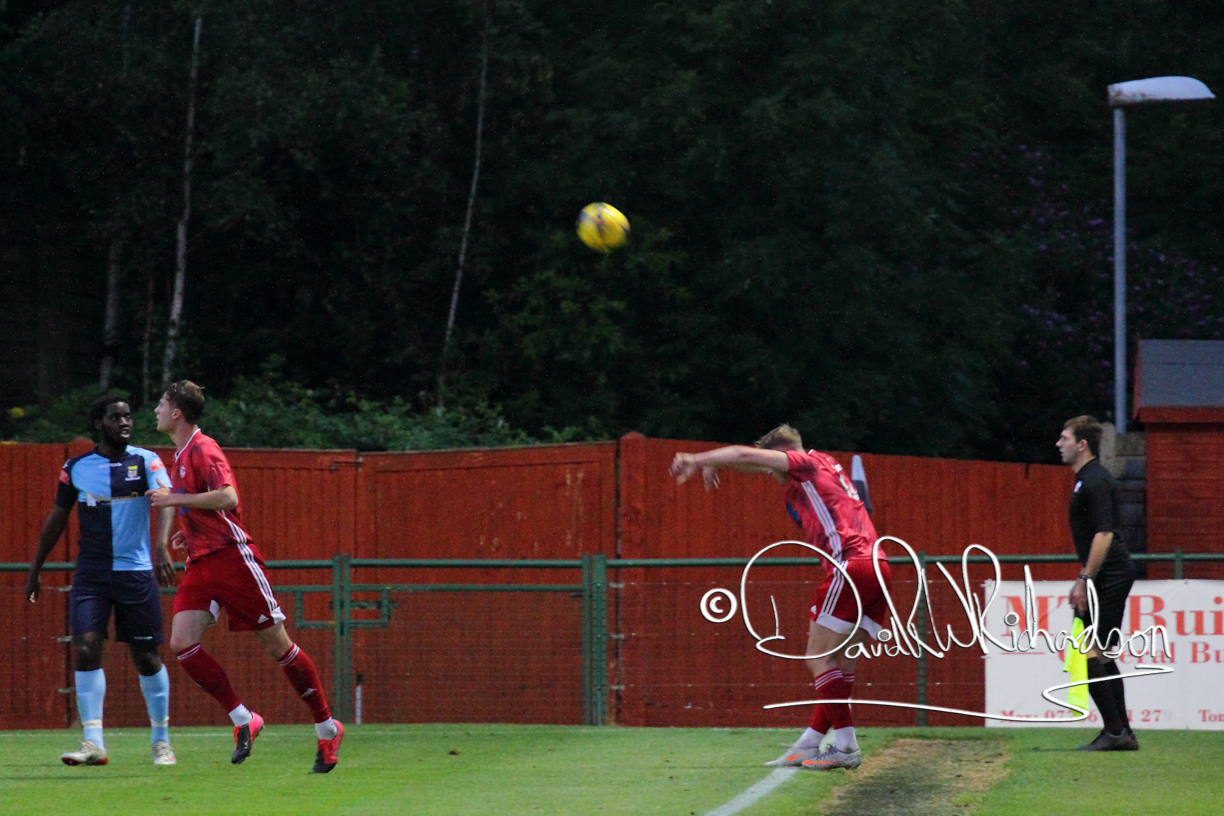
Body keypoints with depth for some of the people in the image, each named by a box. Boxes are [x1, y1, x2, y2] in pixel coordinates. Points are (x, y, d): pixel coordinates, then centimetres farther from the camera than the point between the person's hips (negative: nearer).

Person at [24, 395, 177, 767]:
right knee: (86, 649, -13)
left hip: (136, 571, -1)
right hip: (90, 573, 1)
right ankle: (94, 743, -14)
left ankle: (161, 741, 18)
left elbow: (165, 500, -17)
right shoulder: (77, 468, 4)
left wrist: (161, 547, -36)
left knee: (147, 657, 3)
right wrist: (35, 570, 17)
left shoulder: (146, 461, -2)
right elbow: (57, 519, 14)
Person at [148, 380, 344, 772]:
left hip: (232, 557, -9)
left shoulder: (204, 450, -11)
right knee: (182, 644, -10)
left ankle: (327, 728, 7)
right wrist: (191, 532, 16)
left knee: (277, 645, -3)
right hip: (201, 564, 9)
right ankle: (242, 719, -4)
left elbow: (228, 497, -27)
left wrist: (175, 499, -20)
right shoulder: (181, 455, 18)